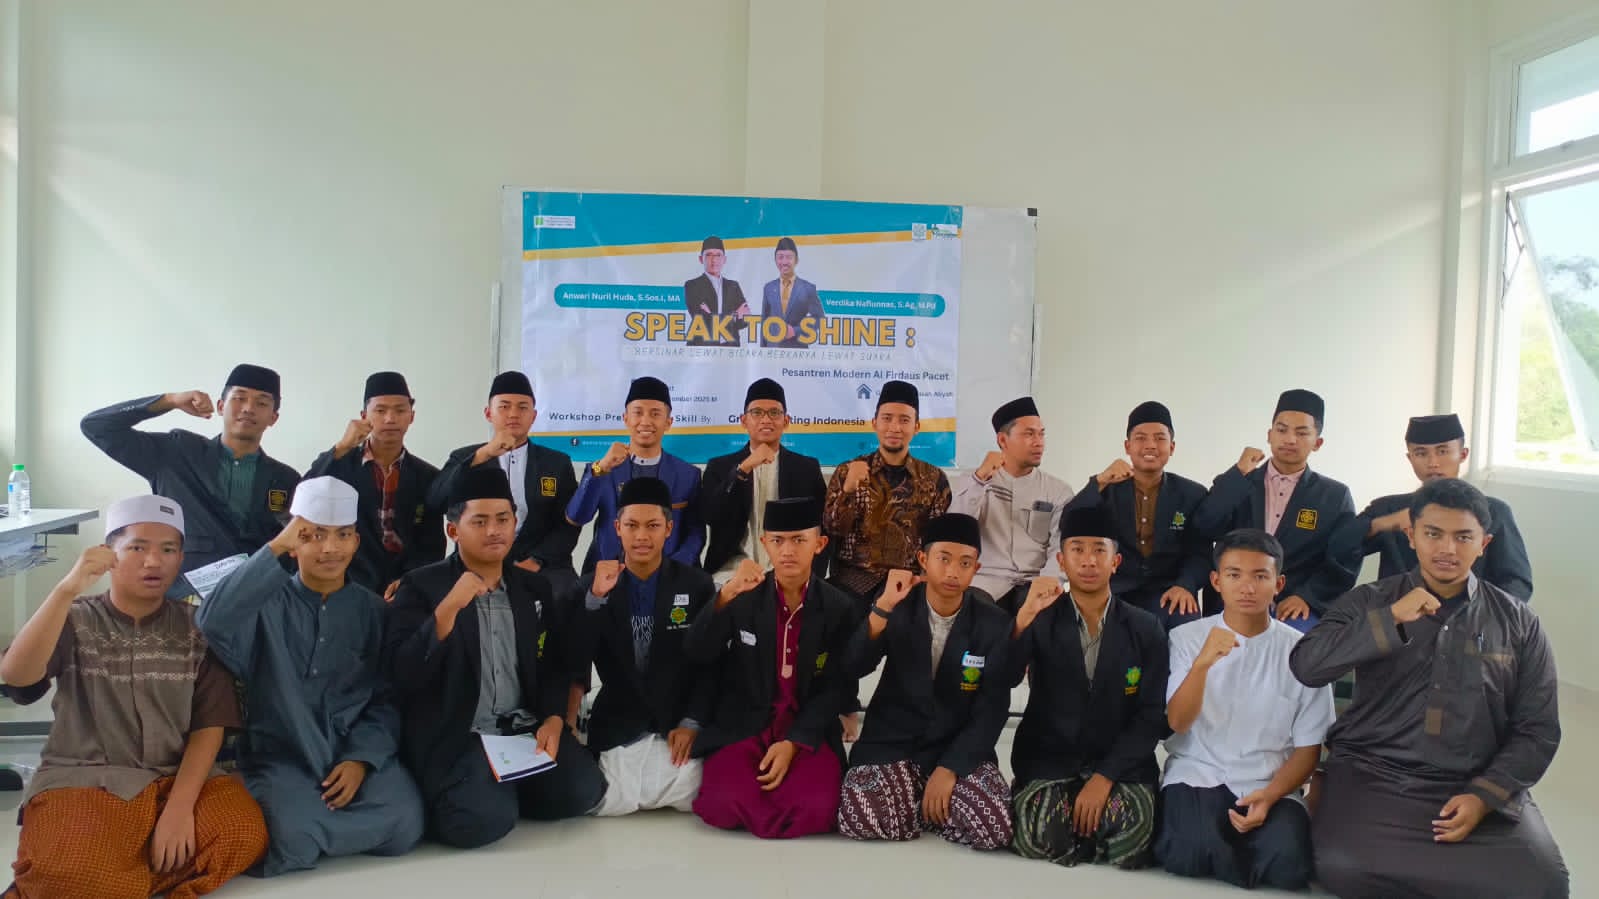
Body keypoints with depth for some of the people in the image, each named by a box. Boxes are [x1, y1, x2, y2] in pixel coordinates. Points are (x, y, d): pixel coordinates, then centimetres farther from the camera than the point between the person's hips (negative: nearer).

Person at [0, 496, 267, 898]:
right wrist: (68, 588, -26)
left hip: (177, 778, 3)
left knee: (245, 833, -26)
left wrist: (179, 806, -16)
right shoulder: (76, 620, 4)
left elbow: (209, 726, -1)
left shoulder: (196, 627, 5)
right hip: (81, 780, -3)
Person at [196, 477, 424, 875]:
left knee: (402, 826, -22)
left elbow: (386, 699, 5)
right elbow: (212, 621, -24)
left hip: (356, 750, 3)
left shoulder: (373, 609, 7)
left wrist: (361, 757, -11)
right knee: (292, 834, -31)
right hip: (280, 754, -3)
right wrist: (274, 548, -19)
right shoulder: (268, 603, 0)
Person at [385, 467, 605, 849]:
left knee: (582, 790, -18)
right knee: (485, 819, -29)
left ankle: (506, 790, 9)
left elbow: (557, 664, 11)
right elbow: (402, 677, -13)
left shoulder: (535, 587, 12)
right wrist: (448, 609, -25)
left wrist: (554, 719, -7)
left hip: (527, 729, 5)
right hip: (454, 739, -4)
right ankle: (484, 795, 6)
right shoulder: (421, 587, -2)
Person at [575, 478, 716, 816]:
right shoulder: (593, 585, 3)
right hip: (616, 729, 0)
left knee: (687, 797, -22)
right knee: (603, 803, -22)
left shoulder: (697, 585, 1)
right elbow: (576, 665, -8)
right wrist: (596, 597, -19)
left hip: (678, 728, 0)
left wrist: (691, 723, -10)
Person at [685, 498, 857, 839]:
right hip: (742, 726, 0)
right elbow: (696, 655, -13)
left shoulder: (840, 608, -1)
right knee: (723, 806, -27)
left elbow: (836, 687, -2)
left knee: (816, 810, -27)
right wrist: (726, 596, -28)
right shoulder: (743, 597, -1)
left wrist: (794, 743, -15)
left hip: (808, 731, 0)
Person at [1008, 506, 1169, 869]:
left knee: (1134, 830, -29)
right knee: (1038, 835, -28)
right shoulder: (1041, 620, 2)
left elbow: (1151, 716, -2)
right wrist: (1025, 617, -30)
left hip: (1120, 763, 1)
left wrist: (1105, 777, -14)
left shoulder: (1146, 629, 2)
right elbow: (1002, 682, -14)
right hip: (1048, 760, 0)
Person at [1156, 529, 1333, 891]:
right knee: (1187, 855, -31)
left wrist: (1270, 796, -15)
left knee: (1287, 865, -28)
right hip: (1197, 775, -1)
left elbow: (1308, 747, 4)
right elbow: (1178, 723, -11)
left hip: (1269, 785, 2)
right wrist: (1202, 663, -29)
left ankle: (1223, 849, 3)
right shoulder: (1187, 637, -1)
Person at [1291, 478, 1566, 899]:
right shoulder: (1371, 601, 3)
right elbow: (1306, 666, -11)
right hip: (1372, 774, -1)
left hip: (1480, 786, 1)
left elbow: (1537, 729, 6)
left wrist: (1485, 796, -9)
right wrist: (1391, 619, -19)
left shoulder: (1518, 622, 7)